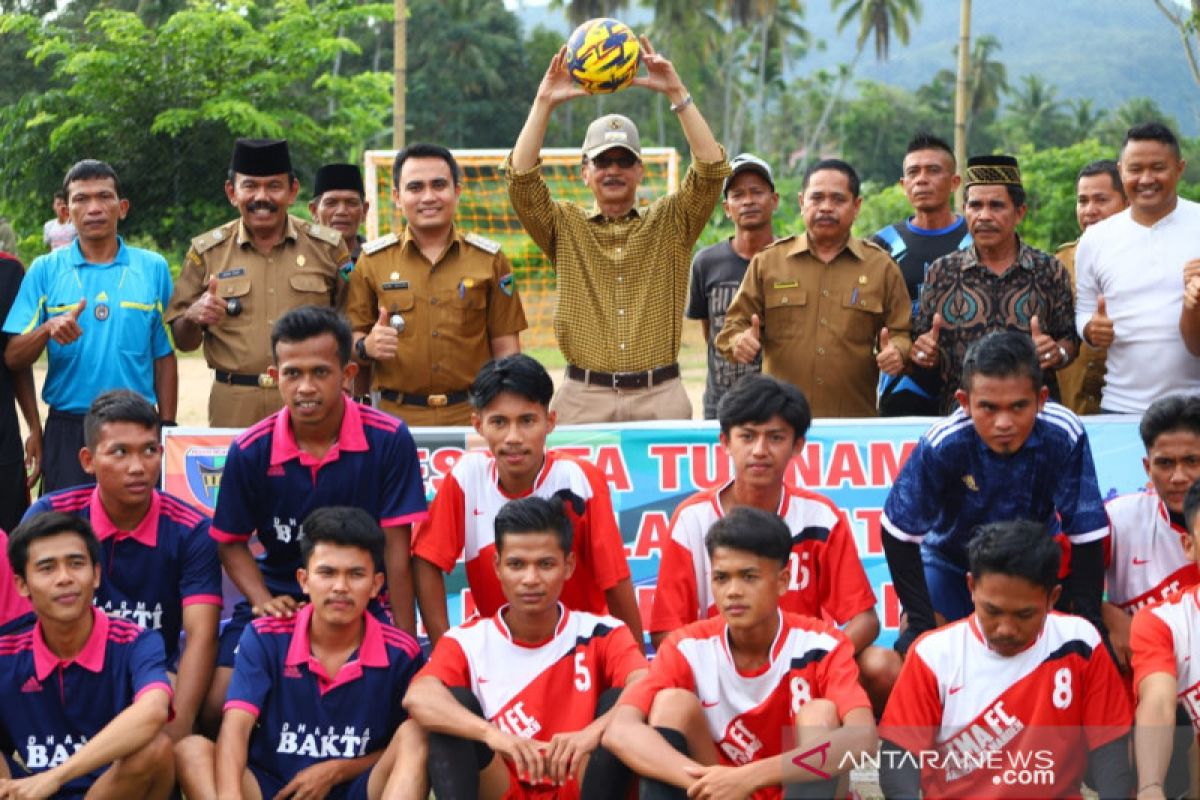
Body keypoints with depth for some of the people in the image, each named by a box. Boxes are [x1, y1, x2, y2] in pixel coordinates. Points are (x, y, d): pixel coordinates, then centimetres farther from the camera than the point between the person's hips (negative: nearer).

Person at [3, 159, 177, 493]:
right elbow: (13, 358, -1)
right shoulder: (45, 270, 3)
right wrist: (47, 329, -20)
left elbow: (164, 356, 8)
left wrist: (166, 426, 5)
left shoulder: (153, 268, 5)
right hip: (67, 431, 0)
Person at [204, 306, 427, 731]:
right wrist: (263, 600, -11)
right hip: (280, 599, 2)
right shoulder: (250, 450, -7)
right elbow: (231, 542, 7)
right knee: (216, 707, -17)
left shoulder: (388, 440, -12)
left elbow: (396, 549, -10)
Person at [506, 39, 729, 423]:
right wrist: (544, 103, -9)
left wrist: (676, 93, -8)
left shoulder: (670, 223, 10)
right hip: (583, 397, 0)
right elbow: (521, 179, -3)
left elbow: (712, 169, -3)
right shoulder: (565, 226, 11)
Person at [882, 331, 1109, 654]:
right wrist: (921, 622, -23)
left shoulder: (1064, 437, -32)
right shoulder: (943, 443, -33)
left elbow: (1085, 535, -21)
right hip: (951, 561, -1)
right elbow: (899, 531, -21)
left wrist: (1087, 623, -25)